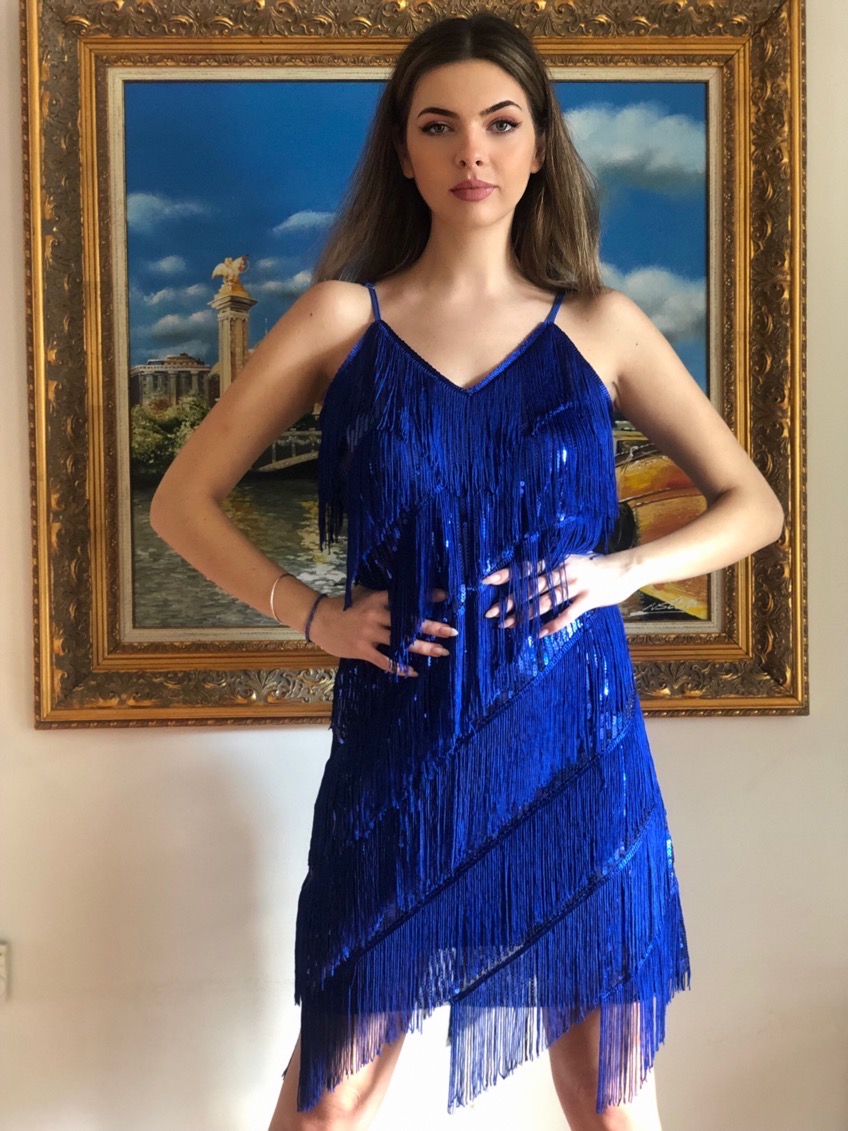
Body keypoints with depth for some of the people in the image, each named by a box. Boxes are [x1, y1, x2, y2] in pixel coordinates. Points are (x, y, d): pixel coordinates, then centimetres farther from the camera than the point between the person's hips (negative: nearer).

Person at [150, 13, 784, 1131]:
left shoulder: (601, 325, 5)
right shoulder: (342, 316, 3)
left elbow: (754, 504, 12)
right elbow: (184, 501, 7)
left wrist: (624, 570, -5)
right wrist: (311, 613, -5)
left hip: (575, 753, 1)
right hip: (399, 751, 0)